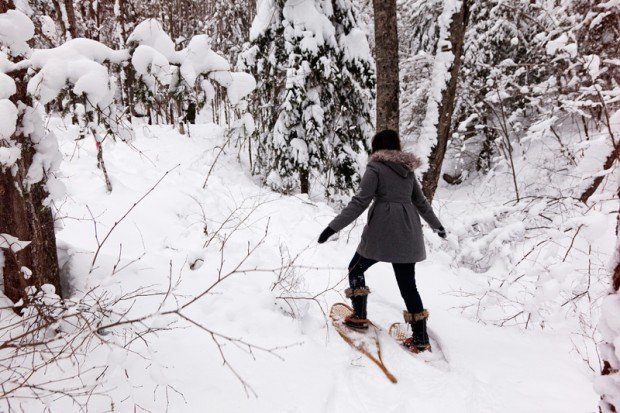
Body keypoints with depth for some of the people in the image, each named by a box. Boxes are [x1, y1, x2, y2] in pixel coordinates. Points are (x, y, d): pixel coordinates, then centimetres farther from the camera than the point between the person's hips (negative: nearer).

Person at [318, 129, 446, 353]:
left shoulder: (375, 168, -4)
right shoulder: (408, 169, 15)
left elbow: (360, 202, -12)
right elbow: (421, 202, 22)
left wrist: (333, 226, -12)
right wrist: (437, 225, 36)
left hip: (382, 230, -6)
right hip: (408, 233, 6)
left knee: (356, 269, 16)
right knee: (408, 284, 10)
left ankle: (359, 316, 19)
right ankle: (421, 339, 10)